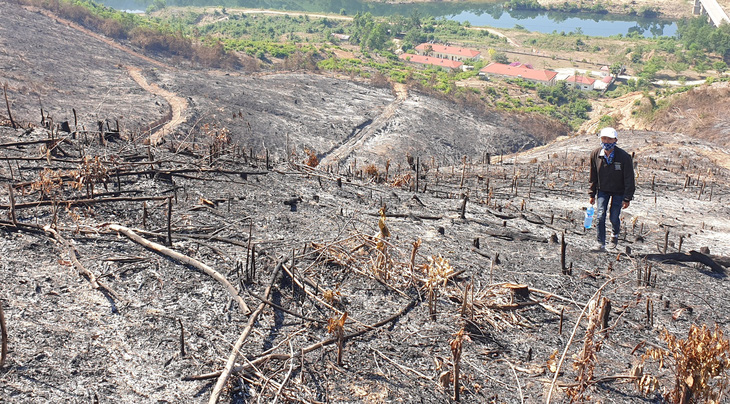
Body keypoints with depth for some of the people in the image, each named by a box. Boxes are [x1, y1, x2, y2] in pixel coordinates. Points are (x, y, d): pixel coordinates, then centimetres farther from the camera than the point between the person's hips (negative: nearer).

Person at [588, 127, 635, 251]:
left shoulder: (624, 157, -21)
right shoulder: (595, 155, -11)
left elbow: (629, 179, -14)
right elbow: (593, 176, 2)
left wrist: (627, 198, -15)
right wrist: (592, 194, 4)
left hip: (618, 191, -2)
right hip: (602, 190, 2)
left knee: (614, 217, 2)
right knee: (600, 216, -8)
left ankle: (615, 234, 36)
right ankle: (600, 243, 1)